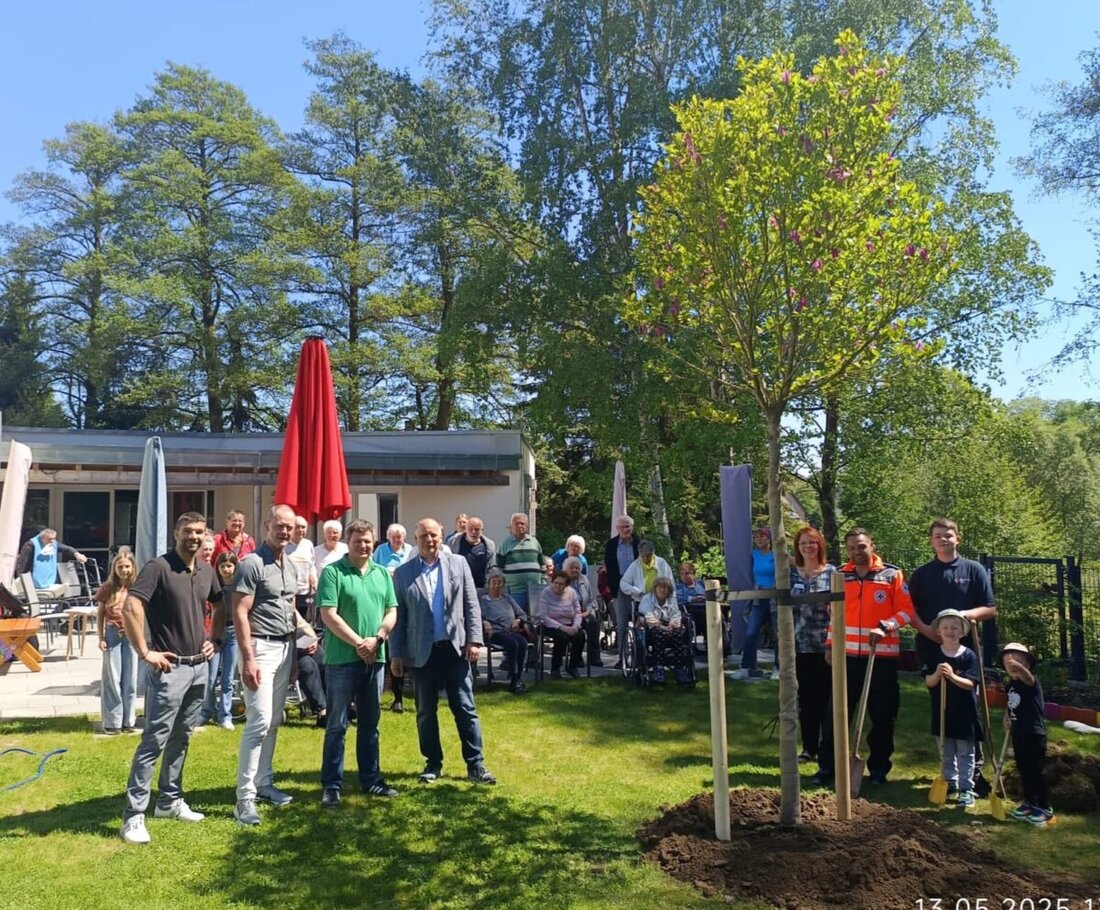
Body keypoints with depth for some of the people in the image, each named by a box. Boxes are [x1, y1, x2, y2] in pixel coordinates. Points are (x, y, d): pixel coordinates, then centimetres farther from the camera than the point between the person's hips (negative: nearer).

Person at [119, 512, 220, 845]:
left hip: (200, 667, 7)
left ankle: (170, 801, 29)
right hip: (170, 668, -7)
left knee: (181, 738, 16)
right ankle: (134, 815, 3)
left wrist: (215, 640, 12)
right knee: (154, 741, -5)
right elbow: (130, 608, -22)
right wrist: (145, 653, -21)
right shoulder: (158, 567, -13)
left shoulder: (206, 571, 8)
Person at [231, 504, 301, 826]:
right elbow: (239, 612, -15)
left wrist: (294, 649, 14)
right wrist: (248, 659, -20)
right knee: (259, 721, -11)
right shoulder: (252, 563, -12)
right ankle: (245, 797, -5)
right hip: (260, 647, -8)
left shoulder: (291, 566, 12)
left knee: (273, 721, 13)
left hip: (285, 646, 8)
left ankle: (263, 783, 24)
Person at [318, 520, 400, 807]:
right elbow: (328, 615, -12)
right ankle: (331, 785, 11)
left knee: (370, 723, 14)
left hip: (374, 658, 5)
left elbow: (391, 612, 8)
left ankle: (371, 779, 25)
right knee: (337, 725, 2)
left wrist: (377, 639, -9)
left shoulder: (382, 573, 10)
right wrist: (358, 643, -15)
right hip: (342, 659, -5)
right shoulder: (333, 572, -6)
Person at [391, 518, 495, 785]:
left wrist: (474, 640, -4)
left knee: (466, 709, 4)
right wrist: (396, 654, 0)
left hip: (456, 648, 0)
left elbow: (471, 605, 4)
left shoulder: (458, 563, 4)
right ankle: (433, 763, 24)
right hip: (421, 652, 0)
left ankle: (475, 765, 12)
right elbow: (398, 616, 3)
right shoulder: (402, 573, 2)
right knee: (426, 712, 9)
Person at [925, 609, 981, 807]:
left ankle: (966, 789, 11)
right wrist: (937, 674, -29)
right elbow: (928, 683, -7)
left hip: (965, 713, -3)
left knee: (965, 754, 5)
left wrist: (952, 676, -33)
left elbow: (970, 684, -16)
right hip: (942, 711, 3)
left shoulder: (969, 656, -9)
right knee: (946, 752, 16)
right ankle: (950, 782, 31)